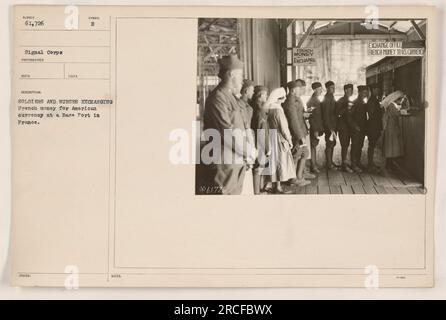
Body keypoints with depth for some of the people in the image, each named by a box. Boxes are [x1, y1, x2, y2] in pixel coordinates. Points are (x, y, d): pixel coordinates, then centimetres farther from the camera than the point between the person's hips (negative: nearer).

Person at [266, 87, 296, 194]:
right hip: (279, 137, -8)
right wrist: (289, 140, -7)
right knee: (281, 160, 0)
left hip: (272, 136, 8)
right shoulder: (278, 110, -18)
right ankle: (278, 186, 5)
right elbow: (283, 127, -17)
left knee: (274, 160, 14)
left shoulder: (270, 108, 6)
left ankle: (274, 184, 22)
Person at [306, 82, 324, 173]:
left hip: (318, 127, 8)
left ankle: (314, 164, 21)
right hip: (314, 128, -8)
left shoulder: (318, 100, 14)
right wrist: (315, 130, -20)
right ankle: (313, 166, 0)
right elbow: (311, 117, -18)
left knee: (314, 145, 13)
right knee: (313, 145, -4)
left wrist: (320, 129, 14)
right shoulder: (312, 101, -13)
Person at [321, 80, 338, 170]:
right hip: (329, 126, -8)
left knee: (332, 144, 13)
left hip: (333, 125, 8)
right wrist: (330, 129, -20)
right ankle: (328, 164, 6)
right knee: (329, 144, -2)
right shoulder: (326, 100, -15)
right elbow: (325, 116, -18)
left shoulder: (332, 98, 12)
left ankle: (330, 162, 21)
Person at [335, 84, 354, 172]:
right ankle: (344, 165, -5)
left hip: (348, 126, 8)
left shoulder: (350, 101, 16)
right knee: (344, 145, -9)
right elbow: (337, 113, -17)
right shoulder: (340, 101, -8)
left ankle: (344, 163, 19)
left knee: (346, 145, 10)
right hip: (343, 126, -8)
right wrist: (347, 108, -24)